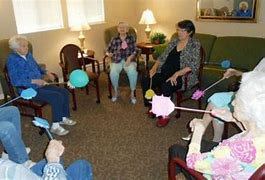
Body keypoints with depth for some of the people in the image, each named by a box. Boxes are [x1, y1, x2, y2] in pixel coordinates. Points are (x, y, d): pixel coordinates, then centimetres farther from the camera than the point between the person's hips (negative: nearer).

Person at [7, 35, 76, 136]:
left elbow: (37, 67, 26)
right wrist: (33, 81, -28)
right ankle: (55, 126, -14)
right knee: (57, 97, -25)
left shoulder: (28, 55, 10)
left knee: (64, 92, -4)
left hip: (40, 85, 8)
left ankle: (64, 118, 12)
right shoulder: (12, 59, -12)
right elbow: (15, 81, -21)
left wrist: (46, 73, 6)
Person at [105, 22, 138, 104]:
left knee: (133, 72, -32)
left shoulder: (131, 38, 6)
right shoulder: (114, 39, 7)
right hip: (117, 61, 1)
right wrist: (109, 53, -10)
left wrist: (130, 57, -15)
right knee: (113, 73, -30)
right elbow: (108, 49, 13)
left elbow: (134, 51, 3)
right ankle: (116, 91, -2)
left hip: (129, 60, -1)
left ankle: (132, 93, -12)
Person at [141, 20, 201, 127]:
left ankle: (164, 115, -14)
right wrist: (154, 67, -2)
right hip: (165, 73, 6)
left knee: (166, 86, -35)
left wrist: (177, 74, -25)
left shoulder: (195, 45, -4)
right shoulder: (174, 42, 14)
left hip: (183, 76, -6)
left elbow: (194, 66, -14)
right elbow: (163, 57, 16)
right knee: (145, 80, -14)